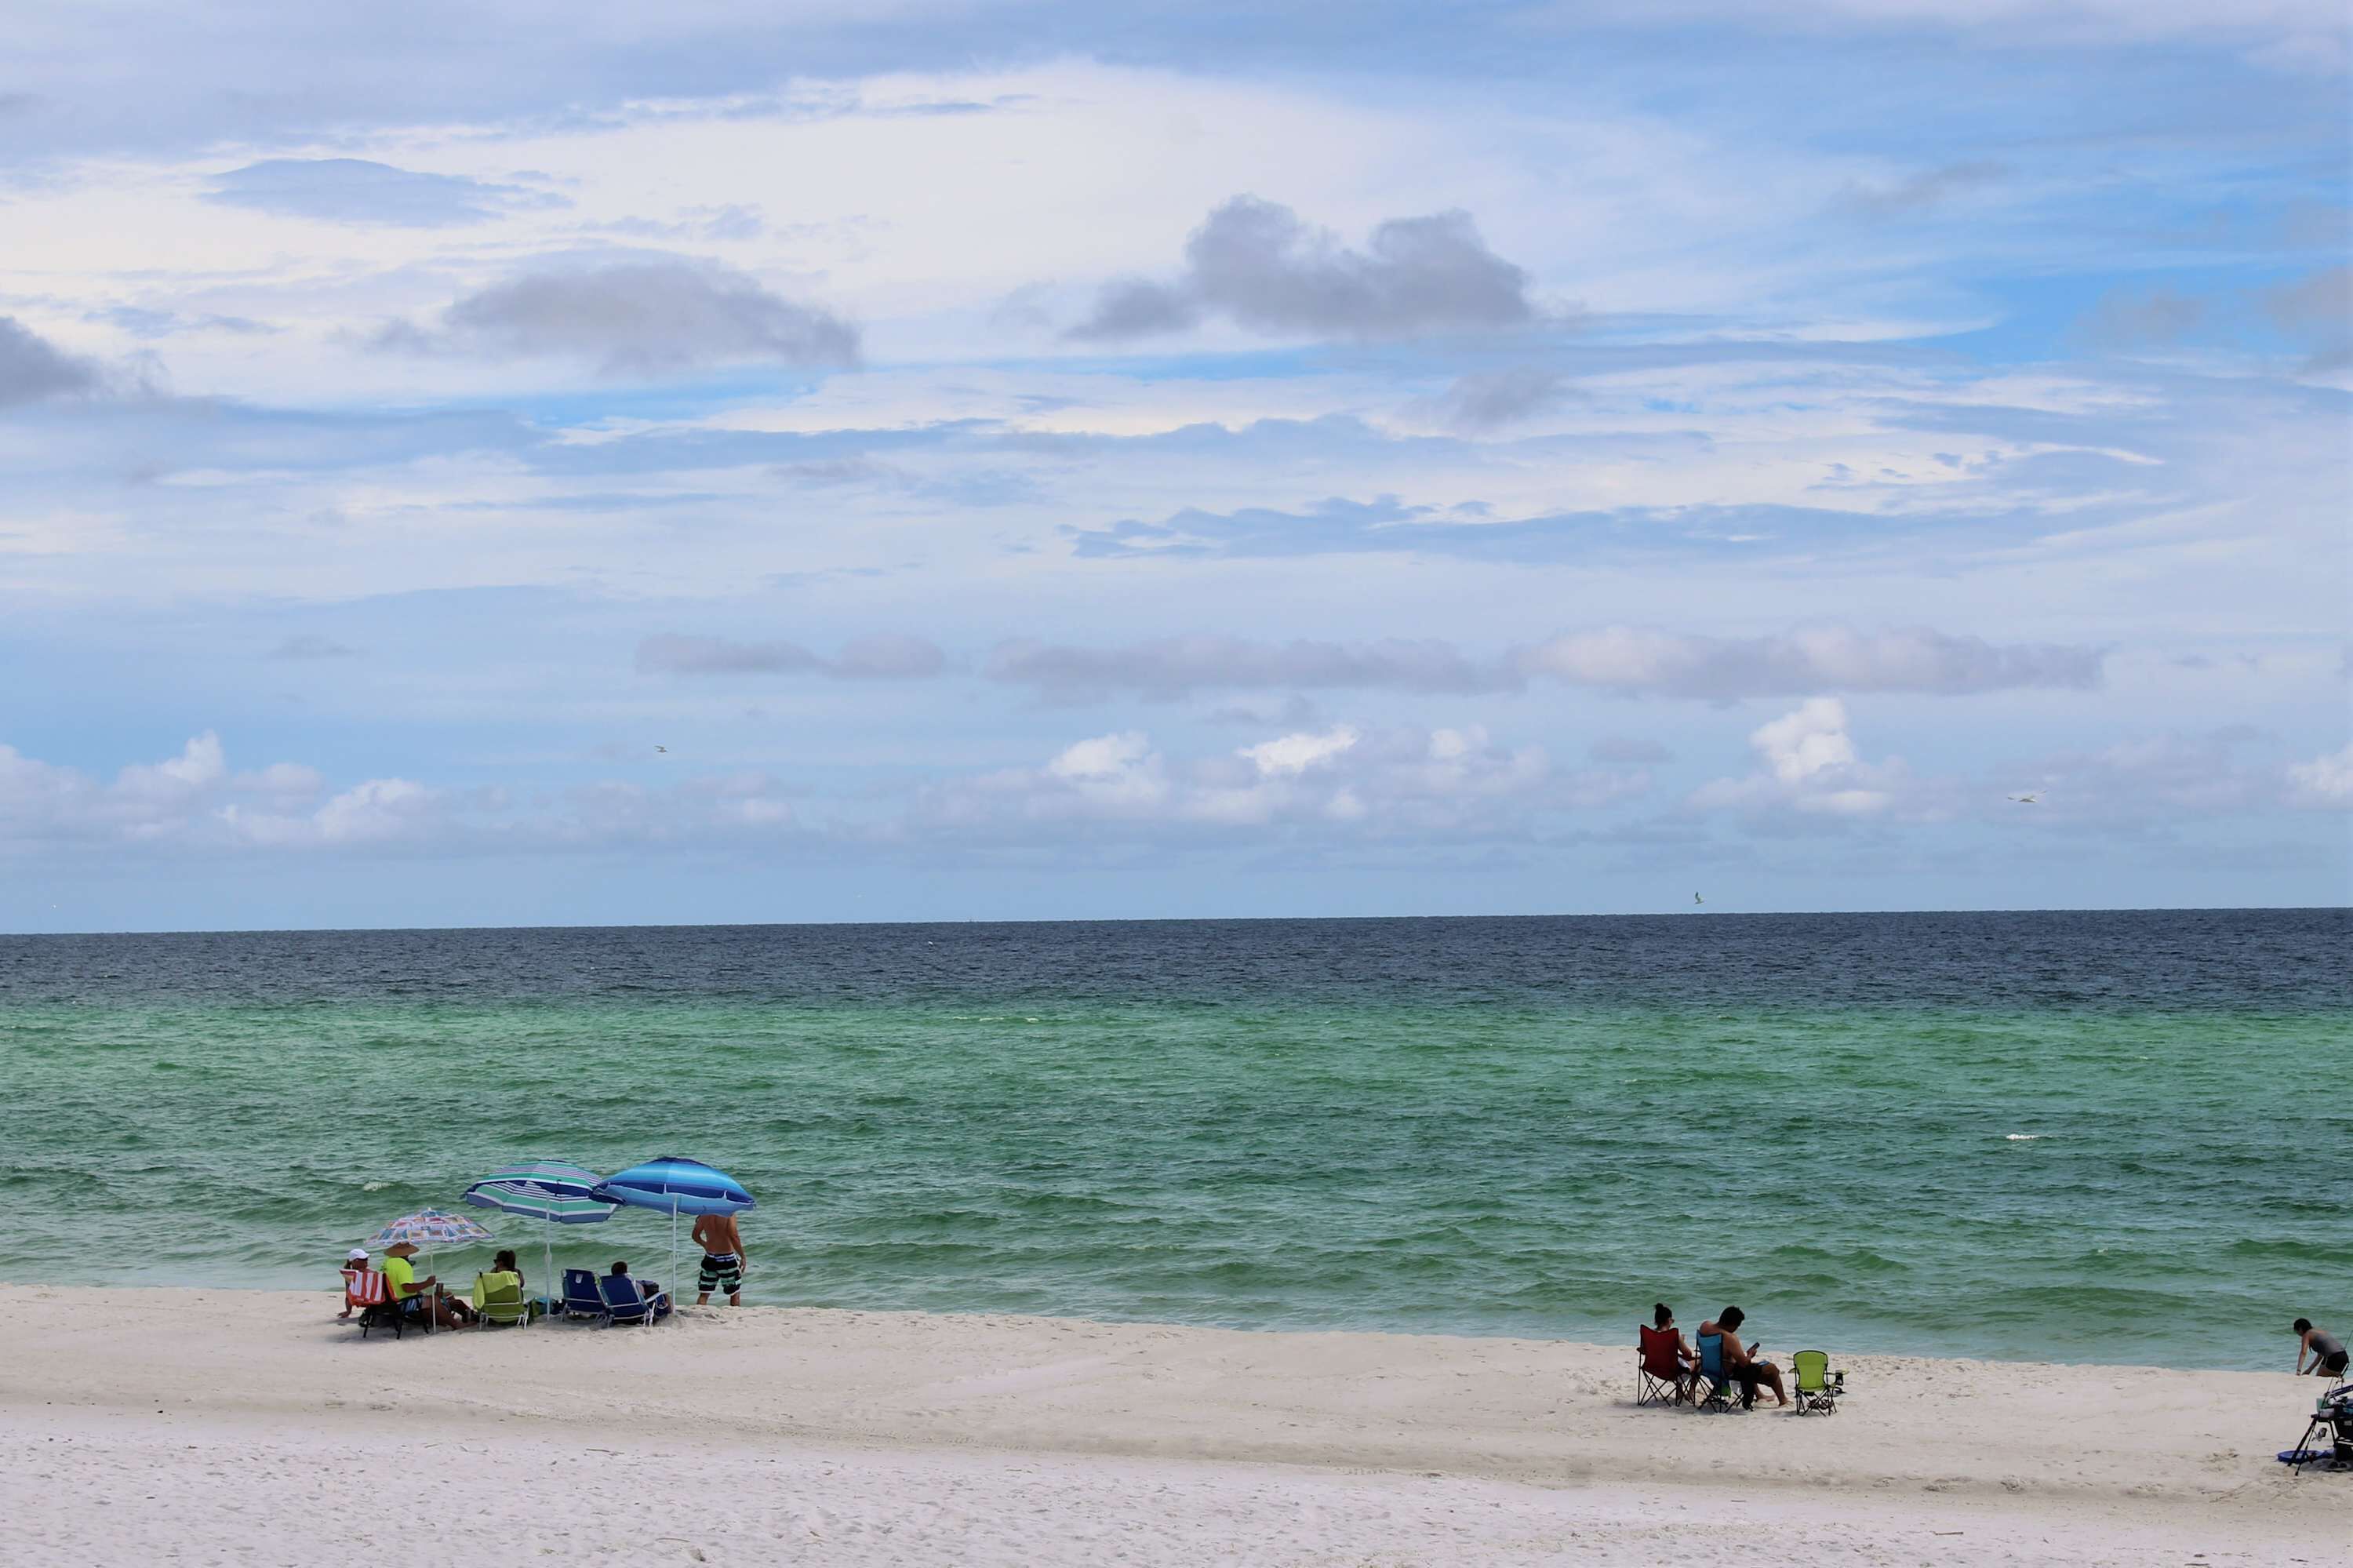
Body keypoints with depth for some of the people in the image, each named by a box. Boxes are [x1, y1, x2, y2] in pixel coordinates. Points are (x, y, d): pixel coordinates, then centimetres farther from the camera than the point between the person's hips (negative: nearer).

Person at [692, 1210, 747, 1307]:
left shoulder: (704, 1215, -2)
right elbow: (733, 1237, -23)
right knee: (735, 1293, 14)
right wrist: (743, 1256, -13)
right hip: (727, 1258, -3)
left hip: (710, 1259, 3)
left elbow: (696, 1236, 6)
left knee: (704, 1294, 10)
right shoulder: (729, 1214, -16)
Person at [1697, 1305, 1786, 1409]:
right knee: (1772, 1369, 5)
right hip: (1729, 1373, -9)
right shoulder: (1730, 1338, -31)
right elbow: (1744, 1363, -27)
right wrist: (1750, 1355, -6)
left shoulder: (1705, 1326, -7)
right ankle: (1783, 1400, 23)